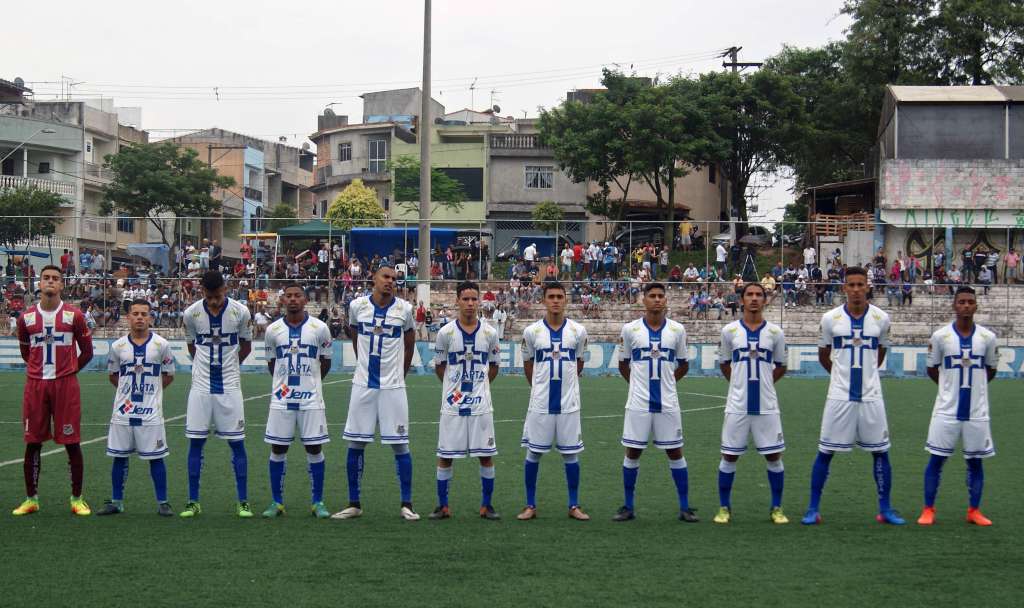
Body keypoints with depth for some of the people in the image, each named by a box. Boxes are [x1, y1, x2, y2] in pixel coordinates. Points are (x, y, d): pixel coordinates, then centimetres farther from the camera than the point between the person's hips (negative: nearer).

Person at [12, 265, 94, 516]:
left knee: (72, 443, 0)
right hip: (35, 385, 2)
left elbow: (87, 352, 7)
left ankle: (77, 499, 9)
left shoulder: (73, 315, 0)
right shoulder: (26, 317, 6)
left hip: (66, 385, -2)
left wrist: (67, 371, 8)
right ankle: (31, 499, 14)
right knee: (32, 443, 4)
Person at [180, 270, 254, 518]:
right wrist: (208, 366, 7)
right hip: (201, 386, 1)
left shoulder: (240, 312, -6)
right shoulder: (191, 313, -3)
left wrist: (228, 367, 10)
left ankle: (243, 502, 7)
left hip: (229, 386, -1)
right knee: (195, 442, 2)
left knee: (237, 442, 0)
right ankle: (193, 502, 10)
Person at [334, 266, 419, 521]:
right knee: (355, 444, 4)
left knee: (400, 444, -1)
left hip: (393, 386, -1)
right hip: (363, 385, 2)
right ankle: (354, 504, 14)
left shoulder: (404, 309, -3)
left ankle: (406, 504, 7)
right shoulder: (357, 305, 0)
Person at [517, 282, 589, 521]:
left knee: (571, 454, 5)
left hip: (569, 403, 1)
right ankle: (530, 505, 13)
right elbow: (528, 365, 10)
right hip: (540, 403, 0)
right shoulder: (532, 331, -2)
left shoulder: (578, 331, 0)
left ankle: (574, 506, 14)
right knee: (533, 452, 4)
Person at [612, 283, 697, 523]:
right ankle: (628, 507, 15)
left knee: (675, 452, 4)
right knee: (633, 452, 4)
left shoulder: (677, 330, 2)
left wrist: (665, 382, 10)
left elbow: (683, 365, 13)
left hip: (667, 403, 1)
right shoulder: (630, 329, -1)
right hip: (638, 402, -1)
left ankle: (684, 508, 11)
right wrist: (640, 383, 9)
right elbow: (623, 365, 11)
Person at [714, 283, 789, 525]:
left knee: (774, 456, 3)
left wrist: (763, 383, 8)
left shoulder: (775, 332, 1)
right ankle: (724, 507, 16)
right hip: (737, 405, 0)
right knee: (729, 457, 3)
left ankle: (776, 508, 16)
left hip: (767, 405, 0)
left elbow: (781, 366, 13)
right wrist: (741, 383, 9)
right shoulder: (730, 331, 1)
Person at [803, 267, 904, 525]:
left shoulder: (881, 318, 1)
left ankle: (885, 509, 17)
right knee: (825, 452, 1)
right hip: (839, 396, -1)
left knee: (880, 452, 5)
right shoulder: (830, 318, -3)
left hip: (871, 396, 1)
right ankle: (813, 509, 9)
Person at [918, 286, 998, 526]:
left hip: (977, 411, 2)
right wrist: (953, 386, 7)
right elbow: (932, 369, 7)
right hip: (947, 409, -1)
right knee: (936, 459, 1)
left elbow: (991, 370, 14)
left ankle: (974, 511, 19)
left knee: (975, 461, 8)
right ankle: (928, 510, 10)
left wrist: (973, 386, 11)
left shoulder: (988, 337, 0)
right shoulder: (940, 336, -5)